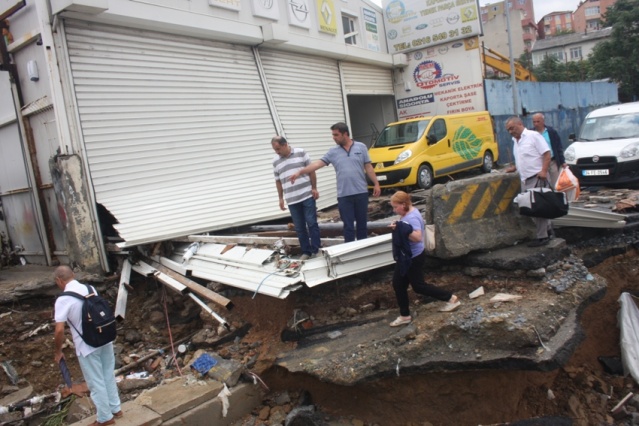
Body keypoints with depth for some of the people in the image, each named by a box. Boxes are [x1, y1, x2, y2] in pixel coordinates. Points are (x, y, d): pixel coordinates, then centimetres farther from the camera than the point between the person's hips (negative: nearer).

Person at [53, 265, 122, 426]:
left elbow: (59, 330, -19)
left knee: (96, 382, 11)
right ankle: (115, 408, 36)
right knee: (108, 376, 21)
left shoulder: (63, 300, -17)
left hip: (87, 347, -6)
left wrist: (57, 351, -3)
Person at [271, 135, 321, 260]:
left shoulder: (301, 153, -1)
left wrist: (314, 188, -3)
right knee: (299, 228, 6)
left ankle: (316, 250, 8)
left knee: (312, 223, -1)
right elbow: (278, 181, 14)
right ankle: (306, 251, 15)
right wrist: (281, 198, 11)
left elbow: (311, 170, 2)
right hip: (292, 200, 3)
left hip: (307, 196, -3)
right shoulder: (276, 161, 8)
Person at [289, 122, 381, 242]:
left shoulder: (361, 147, 3)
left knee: (362, 223, 9)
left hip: (361, 193, 0)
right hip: (344, 195, 1)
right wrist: (299, 172, -9)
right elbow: (318, 163, -1)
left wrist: (376, 184, 0)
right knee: (348, 226, 4)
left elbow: (368, 167, 4)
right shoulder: (333, 152, 5)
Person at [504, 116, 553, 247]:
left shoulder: (533, 136, -8)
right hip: (525, 180, 8)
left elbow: (547, 154, -13)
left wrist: (544, 171, -22)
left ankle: (542, 236, 2)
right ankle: (548, 228, 25)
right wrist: (514, 168, 12)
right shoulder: (515, 141, 16)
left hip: (537, 178, -8)